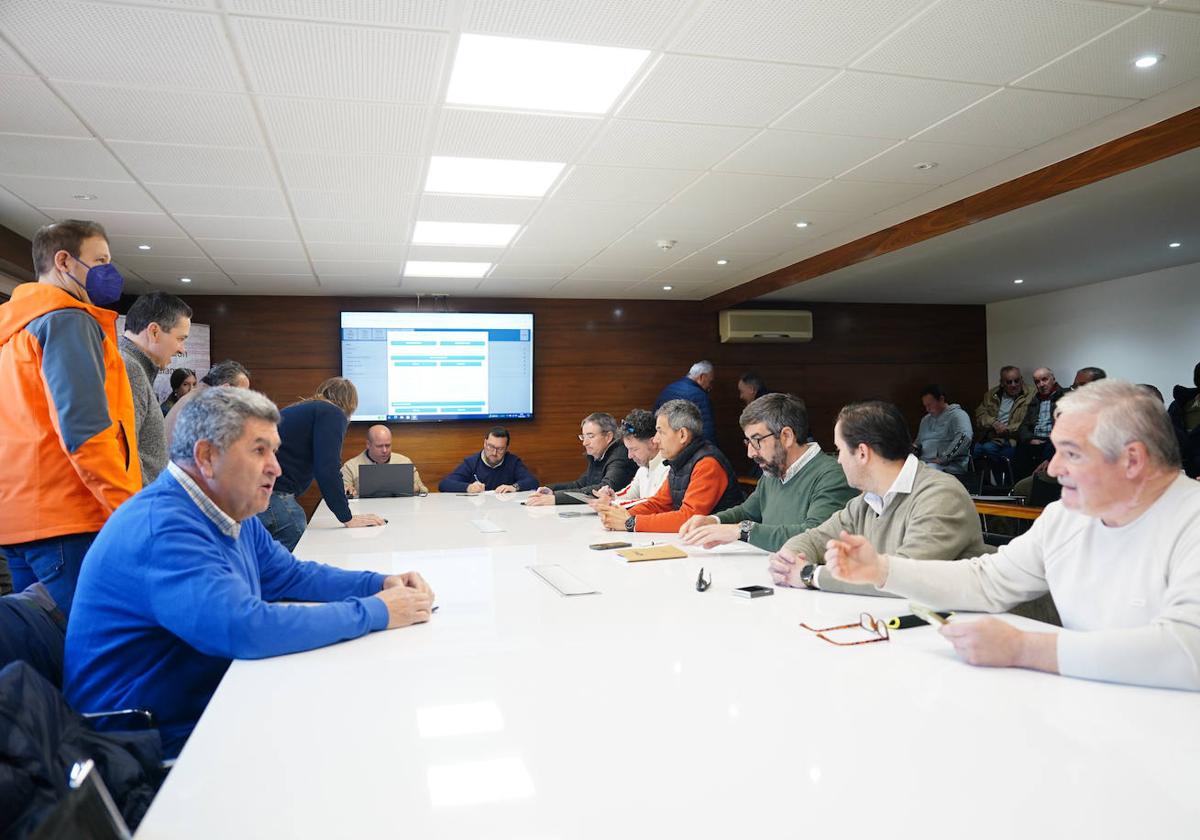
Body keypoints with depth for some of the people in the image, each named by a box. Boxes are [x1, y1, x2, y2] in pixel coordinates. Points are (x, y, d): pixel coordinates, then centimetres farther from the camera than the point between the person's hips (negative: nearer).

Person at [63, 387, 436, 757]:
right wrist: (376, 612, -26)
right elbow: (248, 629, -36)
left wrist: (381, 584, 0)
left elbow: (292, 576, 17)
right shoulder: (163, 528, -26)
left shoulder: (232, 514, 6)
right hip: (165, 745, -9)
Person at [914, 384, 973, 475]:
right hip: (924, 463, 7)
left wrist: (943, 459, -20)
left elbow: (964, 438, -18)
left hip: (949, 466, -6)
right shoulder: (925, 420, 24)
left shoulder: (957, 415, -1)